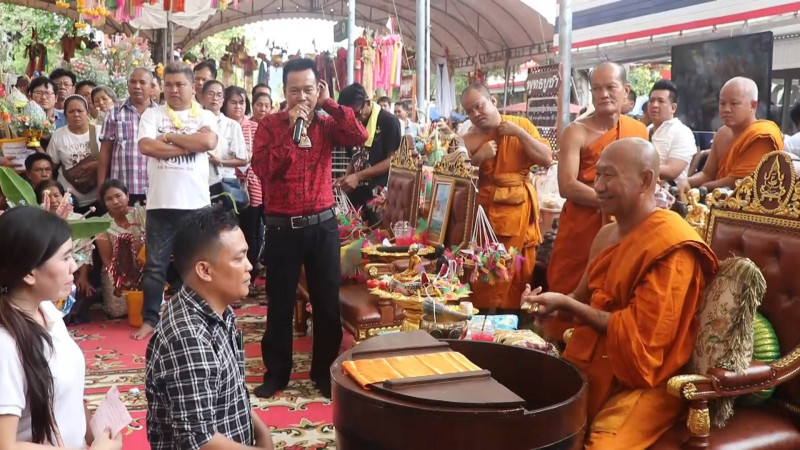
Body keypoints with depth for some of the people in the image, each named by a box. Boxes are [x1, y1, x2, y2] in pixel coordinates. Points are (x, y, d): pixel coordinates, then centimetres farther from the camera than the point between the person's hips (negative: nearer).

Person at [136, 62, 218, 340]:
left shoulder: (205, 116, 5)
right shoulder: (152, 114, 5)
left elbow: (209, 142, -15)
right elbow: (146, 146, -11)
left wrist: (169, 136, -8)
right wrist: (190, 145, -11)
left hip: (196, 203, 0)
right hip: (160, 202, 0)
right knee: (155, 265, 7)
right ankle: (150, 319, 17)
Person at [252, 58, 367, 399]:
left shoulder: (327, 124, 5)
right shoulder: (270, 125, -2)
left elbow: (359, 137, -13)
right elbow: (262, 169, -16)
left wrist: (329, 104, -11)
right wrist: (292, 128, -18)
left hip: (322, 224, 2)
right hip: (282, 226, -2)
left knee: (328, 302, 9)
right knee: (280, 303, 9)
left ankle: (324, 371, 24)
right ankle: (276, 373, 24)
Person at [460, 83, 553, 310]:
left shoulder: (521, 125, 4)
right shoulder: (469, 140, 2)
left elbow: (547, 159, -4)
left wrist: (520, 133, -10)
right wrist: (478, 158, -15)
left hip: (520, 212, 2)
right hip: (486, 214, -2)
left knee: (521, 275, 9)